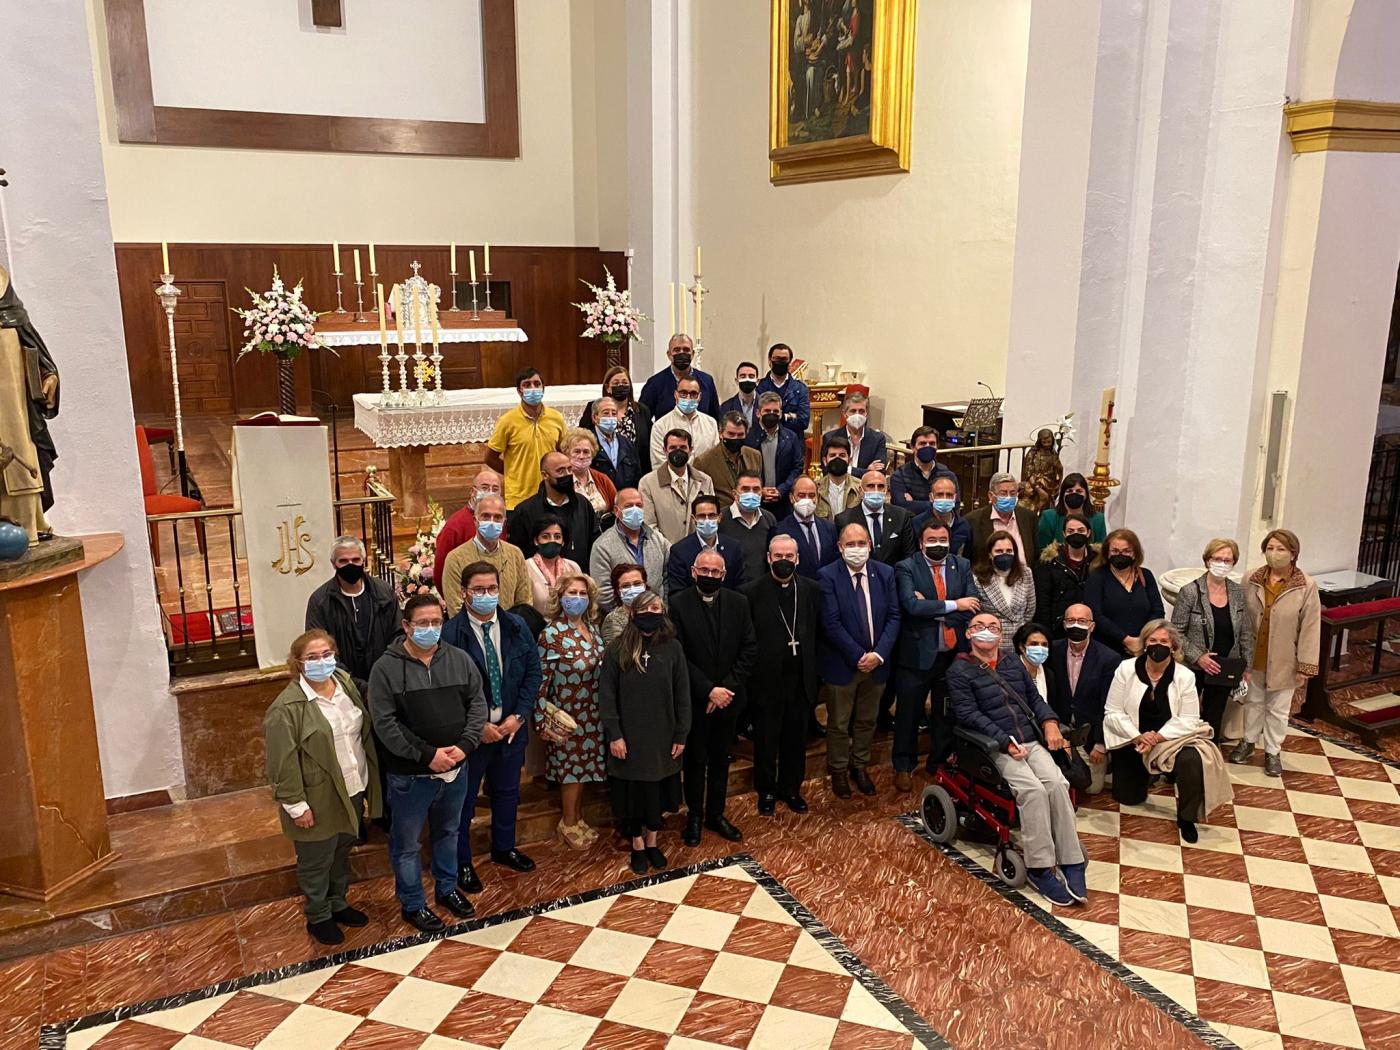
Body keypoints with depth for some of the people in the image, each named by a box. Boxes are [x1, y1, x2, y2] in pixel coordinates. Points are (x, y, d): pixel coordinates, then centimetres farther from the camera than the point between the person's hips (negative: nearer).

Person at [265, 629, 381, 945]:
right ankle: (318, 917, 34)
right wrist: (296, 805, -17)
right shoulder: (287, 707, -22)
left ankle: (337, 903, 45)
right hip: (318, 800, -6)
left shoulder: (347, 682, 0)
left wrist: (367, 782, 13)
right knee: (317, 861, 13)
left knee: (342, 851, 24)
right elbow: (283, 763, -19)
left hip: (352, 791, 7)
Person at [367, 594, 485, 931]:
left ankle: (447, 888, 43)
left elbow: (477, 703, 0)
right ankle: (412, 904, 31)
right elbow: (385, 723, -17)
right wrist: (427, 755, -20)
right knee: (407, 843, 12)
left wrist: (465, 745, -14)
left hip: (455, 769, 4)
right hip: (410, 775, -4)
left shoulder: (459, 659, -1)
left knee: (448, 833, 23)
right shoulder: (386, 668, -13)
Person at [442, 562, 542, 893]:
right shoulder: (450, 634, -17)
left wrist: (519, 716, -9)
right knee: (463, 798, 11)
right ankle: (461, 862, 30)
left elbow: (533, 672, 1)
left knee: (507, 791, 21)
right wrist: (478, 726, -17)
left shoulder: (517, 627, -3)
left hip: (511, 726, 5)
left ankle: (504, 848, 43)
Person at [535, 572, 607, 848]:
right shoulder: (552, 633, -17)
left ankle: (578, 819, 34)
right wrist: (541, 721, -17)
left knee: (583, 766, 17)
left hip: (592, 714, 6)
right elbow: (541, 679, -17)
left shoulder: (593, 627, 2)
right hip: (567, 714, -6)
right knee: (572, 767, 7)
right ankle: (569, 825, 26)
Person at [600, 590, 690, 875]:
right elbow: (607, 696, -6)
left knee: (657, 792, 13)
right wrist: (614, 735, -12)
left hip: (662, 737, 1)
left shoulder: (672, 648, -4)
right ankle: (638, 847, 28)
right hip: (629, 738, -1)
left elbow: (682, 694, -1)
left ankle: (652, 843, 33)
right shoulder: (617, 650, -7)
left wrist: (681, 735, -3)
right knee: (633, 792, 10)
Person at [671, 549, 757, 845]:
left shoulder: (738, 603, -1)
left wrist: (727, 687, -13)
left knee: (720, 759, 16)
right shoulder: (677, 604, -11)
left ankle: (716, 814, 31)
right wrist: (708, 690, -17)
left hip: (728, 697, 3)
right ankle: (694, 815, 28)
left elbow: (749, 649, -2)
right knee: (695, 759, 12)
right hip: (694, 699, -3)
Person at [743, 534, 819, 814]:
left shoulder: (812, 589, 2)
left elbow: (819, 632, 5)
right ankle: (766, 791, 30)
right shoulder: (752, 591, -9)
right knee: (766, 741, 11)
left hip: (801, 680, 3)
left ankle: (791, 788, 33)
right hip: (766, 681, -3)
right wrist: (749, 674, -9)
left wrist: (814, 671, 1)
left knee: (796, 739, 15)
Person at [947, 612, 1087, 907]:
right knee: (1033, 790, -28)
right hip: (995, 748, -5)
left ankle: (1071, 863, -19)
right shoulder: (960, 671, 2)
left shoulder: (1013, 663, 21)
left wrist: (1050, 722, -1)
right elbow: (968, 714, -8)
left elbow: (1034, 698, 21)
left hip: (1032, 741, 5)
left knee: (1057, 784, -23)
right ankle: (1040, 868, -21)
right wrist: (1007, 743, -15)